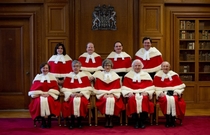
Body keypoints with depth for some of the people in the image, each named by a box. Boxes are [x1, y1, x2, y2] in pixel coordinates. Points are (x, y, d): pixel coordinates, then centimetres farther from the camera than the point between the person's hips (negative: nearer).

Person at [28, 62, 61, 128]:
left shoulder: (52, 77, 11)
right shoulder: (38, 77, 11)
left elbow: (55, 87, 2)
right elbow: (34, 88, 3)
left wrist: (48, 93, -13)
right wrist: (41, 93, -13)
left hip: (50, 95, -1)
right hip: (39, 95, 1)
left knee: (49, 101, -35)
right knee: (40, 101, -33)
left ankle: (49, 120, -24)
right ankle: (43, 121, -22)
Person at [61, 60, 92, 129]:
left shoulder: (84, 76, 9)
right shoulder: (68, 76, 11)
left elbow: (88, 88, 1)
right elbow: (65, 89, 4)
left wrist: (81, 93, -14)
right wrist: (71, 94, -13)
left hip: (82, 95, 0)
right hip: (71, 96, 1)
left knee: (81, 101, -33)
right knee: (73, 101, -32)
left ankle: (79, 121, -17)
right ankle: (72, 122, -19)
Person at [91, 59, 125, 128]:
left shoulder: (115, 76, 11)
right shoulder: (99, 75, 8)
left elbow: (117, 87, 5)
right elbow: (98, 88, 2)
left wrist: (112, 93, -11)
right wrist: (104, 94, -11)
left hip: (113, 94, 1)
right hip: (102, 94, -1)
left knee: (112, 100, -32)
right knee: (107, 100, -32)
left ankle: (111, 120, -23)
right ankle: (107, 120, -22)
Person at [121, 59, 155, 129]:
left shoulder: (146, 75, 16)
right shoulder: (128, 76, 14)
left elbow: (150, 87, 7)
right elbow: (125, 87, 5)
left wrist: (146, 92, -11)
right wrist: (129, 93, -13)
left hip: (143, 94, 0)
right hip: (132, 94, 0)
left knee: (145, 99, -34)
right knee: (132, 100, -34)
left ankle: (142, 121, -22)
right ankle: (136, 122, -21)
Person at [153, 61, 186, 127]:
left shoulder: (174, 75, 9)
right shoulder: (158, 76, 5)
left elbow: (180, 86, 6)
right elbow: (155, 87, 1)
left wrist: (177, 92, -10)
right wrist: (160, 93, -14)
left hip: (173, 93, 1)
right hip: (163, 94, -1)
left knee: (174, 100, -32)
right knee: (166, 100, -34)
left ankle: (173, 119, -19)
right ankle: (168, 120, -21)